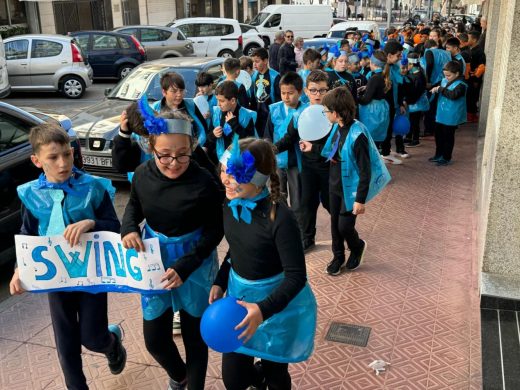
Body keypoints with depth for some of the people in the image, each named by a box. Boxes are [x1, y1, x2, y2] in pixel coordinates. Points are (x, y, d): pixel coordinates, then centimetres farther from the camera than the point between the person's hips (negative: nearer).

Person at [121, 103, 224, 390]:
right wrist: (129, 227, -12)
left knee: (194, 336, 14)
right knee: (154, 339, 15)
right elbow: (134, 204, 9)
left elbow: (215, 231, -15)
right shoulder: (143, 174, -12)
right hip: (155, 264, 4)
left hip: (195, 265, -4)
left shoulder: (204, 183, -25)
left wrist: (185, 266, -24)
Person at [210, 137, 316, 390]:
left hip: (277, 302, -5)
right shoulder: (231, 205, -7)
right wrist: (220, 282, 2)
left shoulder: (280, 218, -28)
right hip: (238, 294, 6)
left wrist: (263, 309, -34)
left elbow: (296, 276, -24)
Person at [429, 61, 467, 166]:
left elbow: (453, 95, -34)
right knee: (438, 135, 18)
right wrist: (435, 89, 2)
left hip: (451, 117, -8)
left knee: (448, 137, 4)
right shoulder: (444, 81, 5)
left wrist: (440, 89, -29)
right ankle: (439, 154, 34)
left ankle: (446, 158, 17)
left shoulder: (460, 85, -17)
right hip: (440, 115, 8)